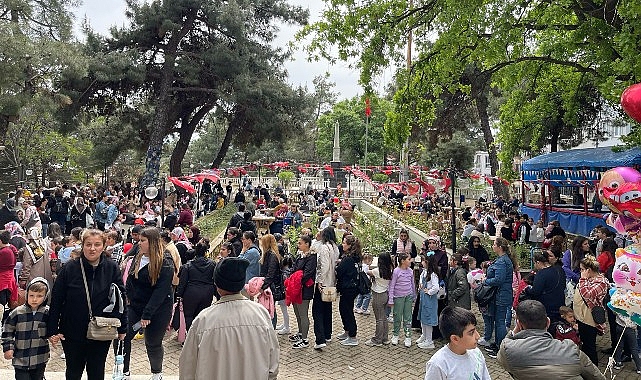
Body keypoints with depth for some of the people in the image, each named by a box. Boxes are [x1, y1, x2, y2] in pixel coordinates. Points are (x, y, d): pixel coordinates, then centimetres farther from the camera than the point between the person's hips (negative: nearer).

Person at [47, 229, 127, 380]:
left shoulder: (112, 268, -6)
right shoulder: (70, 268, -9)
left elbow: (120, 298, -1)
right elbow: (56, 300, -5)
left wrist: (122, 328, 0)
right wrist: (52, 330, -7)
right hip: (73, 332, 0)